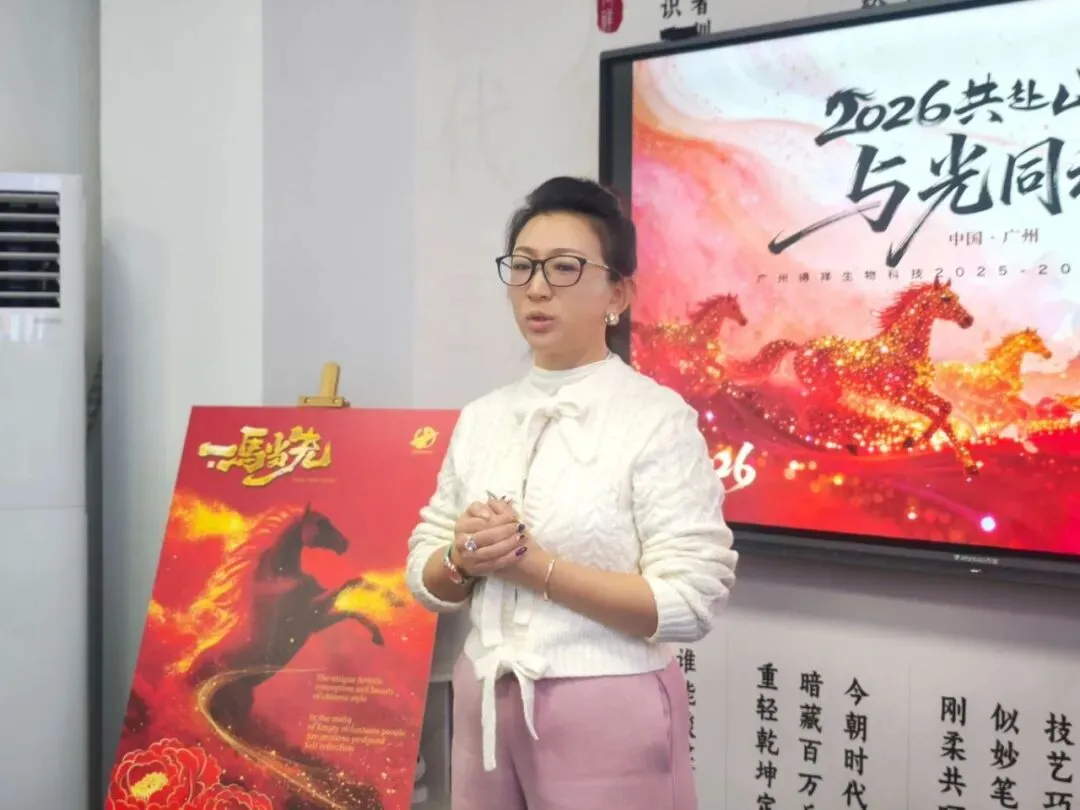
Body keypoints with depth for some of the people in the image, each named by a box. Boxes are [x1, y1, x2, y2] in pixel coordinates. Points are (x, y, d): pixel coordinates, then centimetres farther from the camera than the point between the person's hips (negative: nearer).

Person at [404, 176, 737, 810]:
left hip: (606, 711, -5)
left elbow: (689, 603, -17)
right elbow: (424, 578, 10)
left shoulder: (658, 418, -10)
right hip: (485, 702, 5)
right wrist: (463, 559, -12)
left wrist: (536, 565, -18)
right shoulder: (481, 419, 6)